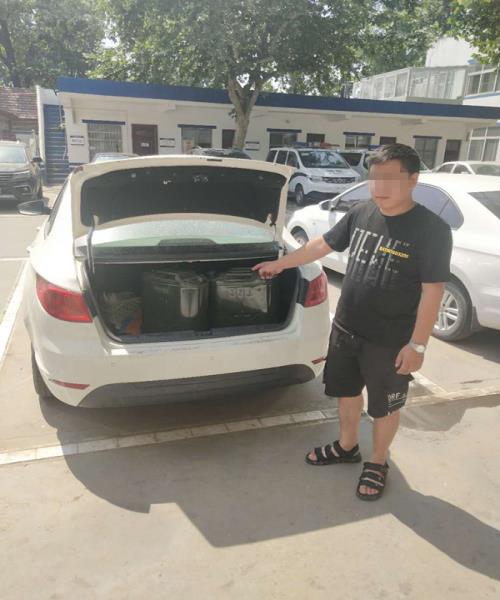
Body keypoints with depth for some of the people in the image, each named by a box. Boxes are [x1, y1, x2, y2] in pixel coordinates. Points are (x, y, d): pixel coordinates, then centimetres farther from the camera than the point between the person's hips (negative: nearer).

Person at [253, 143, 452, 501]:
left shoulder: (431, 229, -17)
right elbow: (322, 245, 10)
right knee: (347, 390, 21)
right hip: (345, 329, 6)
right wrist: (279, 264, 14)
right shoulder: (361, 213, -1)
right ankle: (347, 447, 46)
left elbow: (433, 292, -16)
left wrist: (417, 344, -17)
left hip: (390, 341, -5)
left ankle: (378, 464, 38)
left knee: (385, 407, 14)